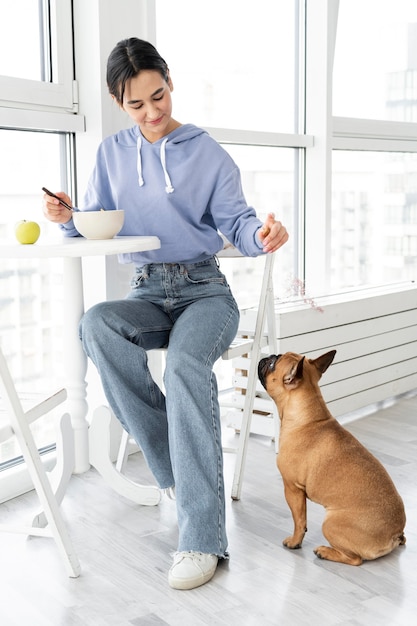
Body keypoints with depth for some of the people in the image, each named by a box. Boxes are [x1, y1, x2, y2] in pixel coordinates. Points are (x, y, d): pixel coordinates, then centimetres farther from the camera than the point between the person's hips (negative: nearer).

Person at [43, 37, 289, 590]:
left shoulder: (207, 153, 4)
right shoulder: (111, 155, 14)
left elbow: (235, 222, 0)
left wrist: (263, 234, -23)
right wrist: (68, 218, -10)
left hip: (205, 290, -3)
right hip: (148, 294, 4)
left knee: (185, 363, -37)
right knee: (96, 324, -33)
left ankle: (203, 539, -36)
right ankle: (176, 470, -25)